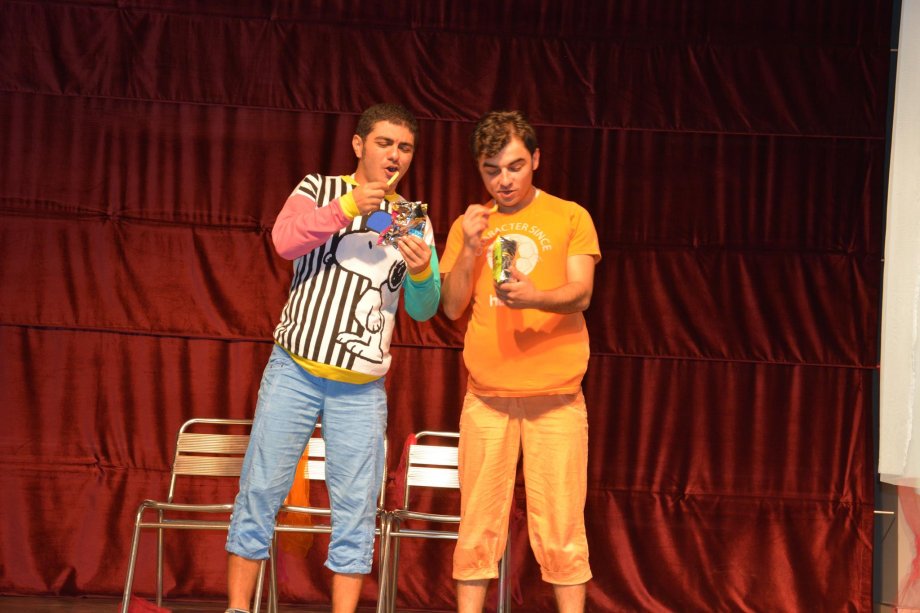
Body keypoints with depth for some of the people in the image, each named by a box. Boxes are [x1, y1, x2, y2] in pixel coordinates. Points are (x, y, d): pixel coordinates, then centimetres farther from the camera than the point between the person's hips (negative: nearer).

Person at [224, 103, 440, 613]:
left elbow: (422, 310, 4)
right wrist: (348, 206, -21)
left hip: (362, 387, 2)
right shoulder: (320, 189, 6)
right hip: (296, 367, -2)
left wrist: (422, 274, -18)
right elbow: (285, 241, -13)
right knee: (261, 489, -2)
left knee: (357, 507, -1)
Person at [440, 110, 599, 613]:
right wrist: (469, 250, -7)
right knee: (479, 524, 1)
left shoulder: (570, 217, 5)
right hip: (486, 395, 2)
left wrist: (534, 297, -26)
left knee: (559, 525, -4)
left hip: (555, 396, -2)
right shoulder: (468, 225, 12)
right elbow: (452, 307, 8)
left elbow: (581, 293, -6)